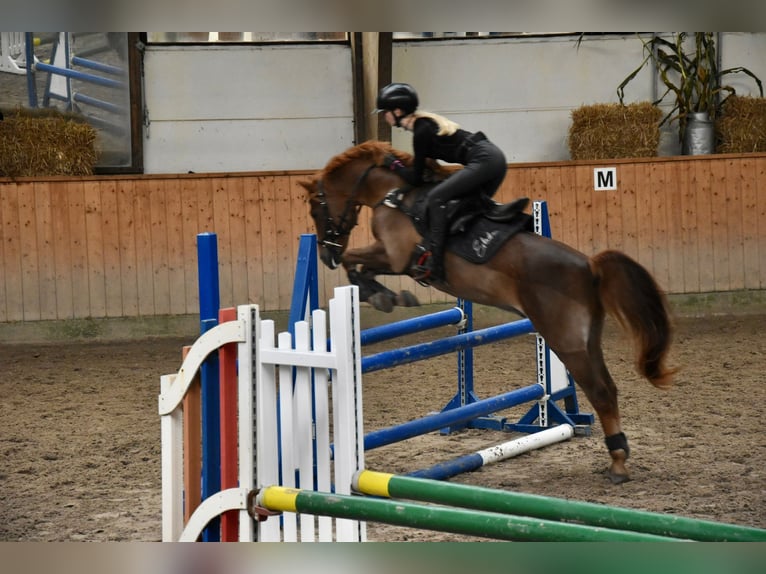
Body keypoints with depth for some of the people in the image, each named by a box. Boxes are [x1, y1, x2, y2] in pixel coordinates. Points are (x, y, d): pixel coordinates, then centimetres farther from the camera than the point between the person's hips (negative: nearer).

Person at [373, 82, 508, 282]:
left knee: (436, 197, -19)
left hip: (484, 160, -11)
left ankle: (434, 264, -26)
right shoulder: (424, 122, 16)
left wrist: (394, 165, 7)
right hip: (494, 158, 11)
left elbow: (416, 179, -8)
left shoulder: (422, 131, -12)